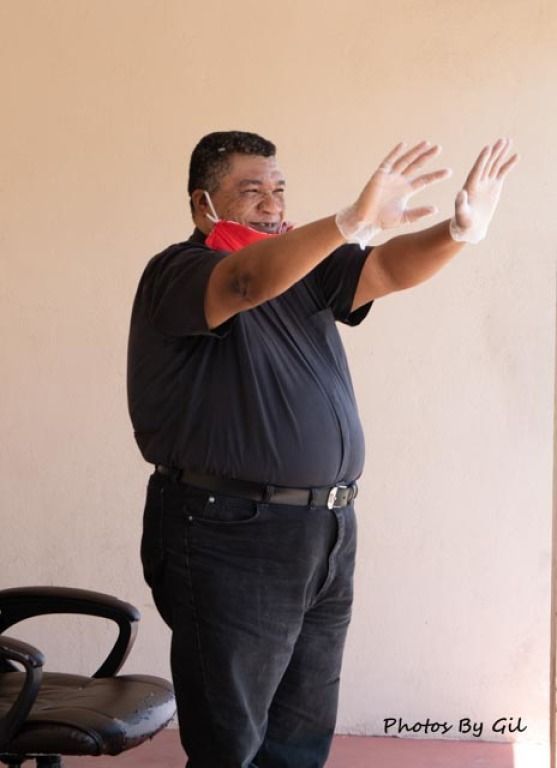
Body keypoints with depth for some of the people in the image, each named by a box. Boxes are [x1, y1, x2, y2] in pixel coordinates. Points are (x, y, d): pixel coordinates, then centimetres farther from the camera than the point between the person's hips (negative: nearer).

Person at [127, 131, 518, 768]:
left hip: (325, 534, 7)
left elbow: (388, 270, 0)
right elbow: (246, 282, -30)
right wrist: (353, 221, -44)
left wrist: (460, 230, -21)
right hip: (230, 536, -7)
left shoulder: (301, 269, 13)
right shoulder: (176, 274, -9)